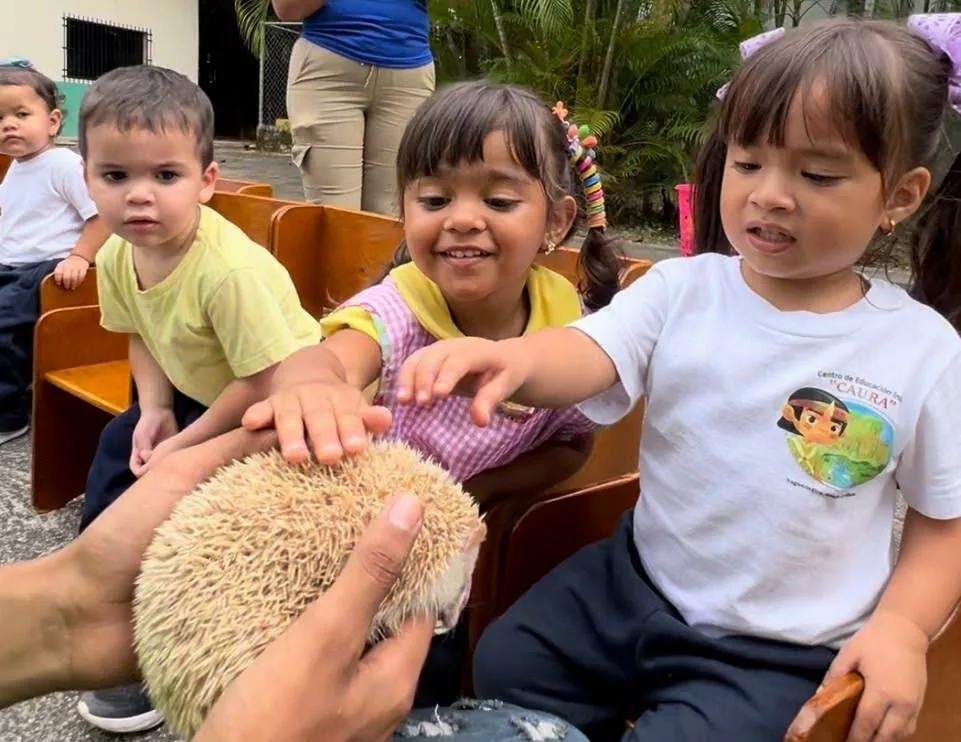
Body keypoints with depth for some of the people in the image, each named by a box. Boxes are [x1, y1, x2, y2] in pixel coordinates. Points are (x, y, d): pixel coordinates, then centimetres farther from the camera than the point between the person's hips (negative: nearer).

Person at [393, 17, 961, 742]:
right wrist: (512, 357, -44)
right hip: (633, 583, 3)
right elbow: (588, 353, -23)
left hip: (780, 653, -2)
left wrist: (901, 626, -12)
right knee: (500, 670, 1)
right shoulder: (681, 288, -6)